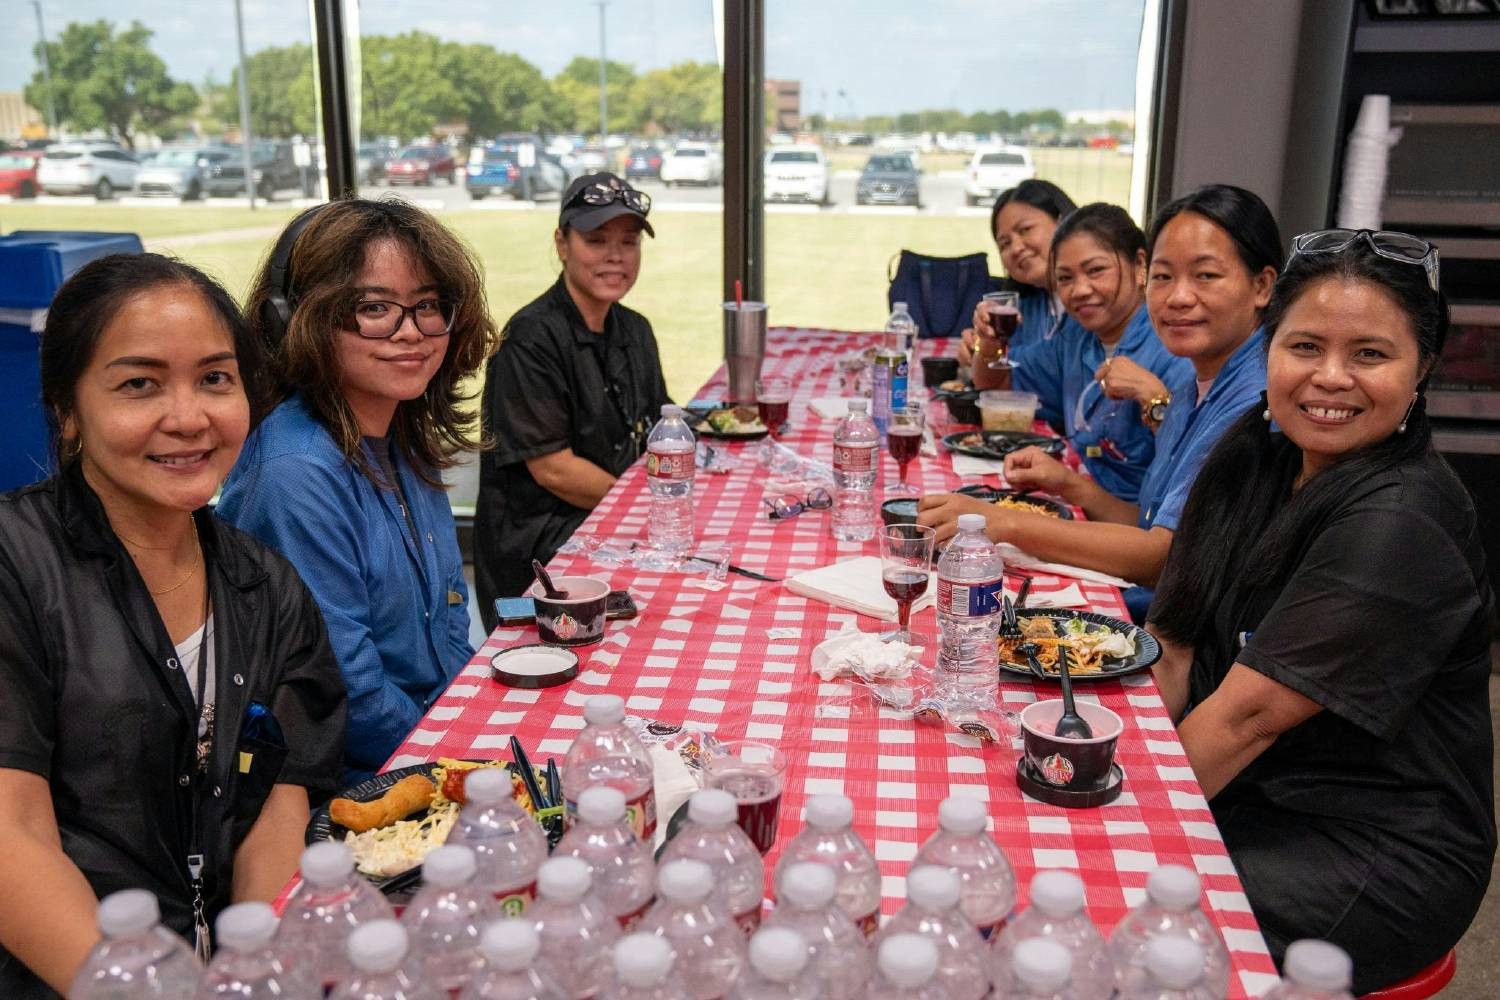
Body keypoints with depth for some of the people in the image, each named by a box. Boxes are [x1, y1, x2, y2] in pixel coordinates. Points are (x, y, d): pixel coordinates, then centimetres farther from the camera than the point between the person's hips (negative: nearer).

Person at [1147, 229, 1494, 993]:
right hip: (1248, 800, 7)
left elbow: (1252, 711, -24)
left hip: (1378, 860, -7)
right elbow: (1178, 647, 1)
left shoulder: (1401, 527, -23)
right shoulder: (1258, 453, 2)